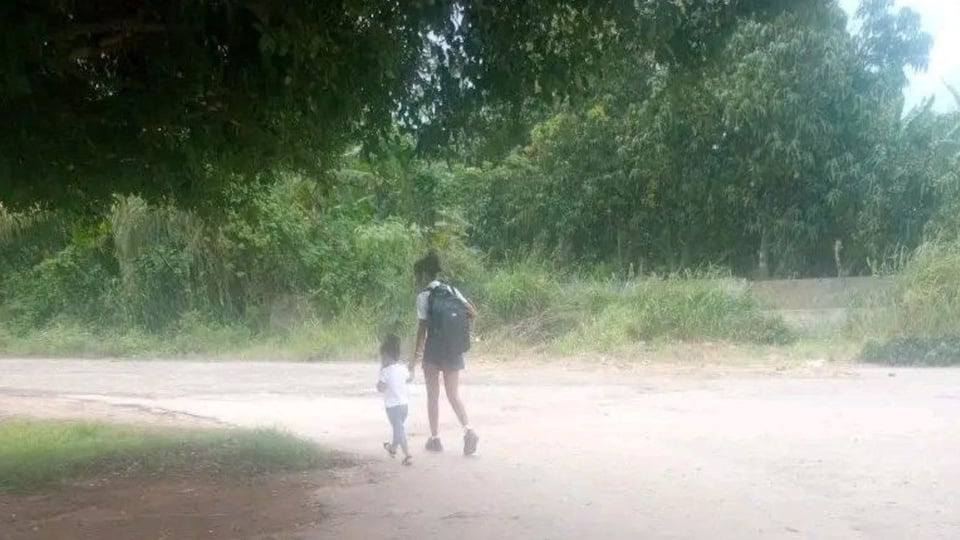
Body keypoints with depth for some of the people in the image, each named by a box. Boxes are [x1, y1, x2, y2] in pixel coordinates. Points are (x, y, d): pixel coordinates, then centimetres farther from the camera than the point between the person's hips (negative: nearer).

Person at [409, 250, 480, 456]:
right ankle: (468, 430, -13)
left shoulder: (424, 296, -9)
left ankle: (435, 439, 13)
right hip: (454, 350, 5)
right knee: (454, 394, 8)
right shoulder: (451, 290, 7)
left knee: (433, 395, 9)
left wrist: (415, 357, -9)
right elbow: (473, 313, 4)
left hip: (434, 350, -4)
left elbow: (422, 329, -13)